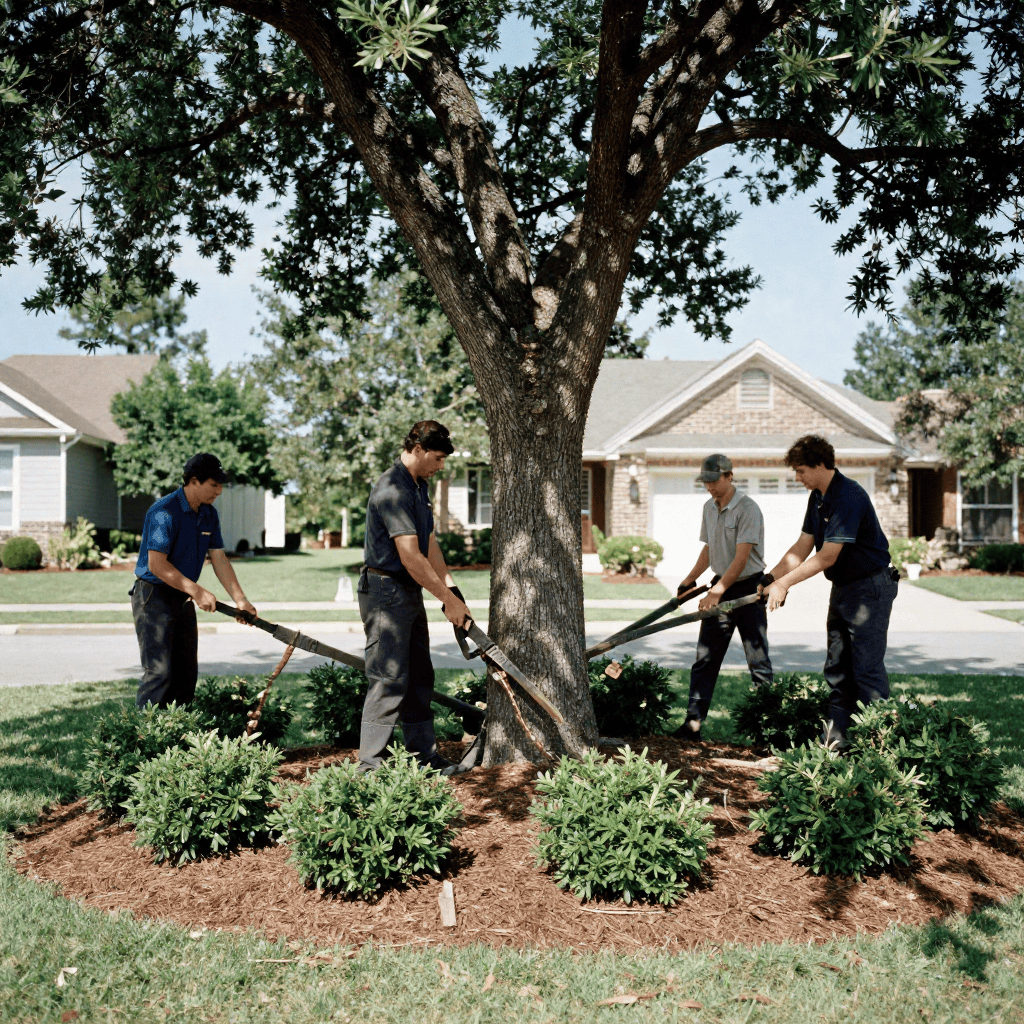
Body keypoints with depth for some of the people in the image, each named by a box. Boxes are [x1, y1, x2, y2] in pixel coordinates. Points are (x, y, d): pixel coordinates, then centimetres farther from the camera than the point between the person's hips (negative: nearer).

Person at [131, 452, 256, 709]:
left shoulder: (209, 514, 6)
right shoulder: (164, 512, -20)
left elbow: (219, 560, 7)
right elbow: (156, 565, -24)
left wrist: (240, 599, -2)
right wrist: (198, 591, -23)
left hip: (183, 599, 8)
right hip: (154, 597, -8)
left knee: (187, 673, 10)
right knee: (159, 672, -12)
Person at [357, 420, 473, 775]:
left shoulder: (419, 486, 13)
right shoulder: (392, 489, -20)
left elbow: (429, 544, 15)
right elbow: (411, 558, -23)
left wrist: (451, 586, 6)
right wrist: (449, 600, -18)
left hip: (410, 593, 10)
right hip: (386, 592, -10)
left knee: (419, 677, 13)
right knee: (389, 680, -8)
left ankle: (424, 756, 22)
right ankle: (370, 766, -1)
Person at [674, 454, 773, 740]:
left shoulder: (747, 509, -15)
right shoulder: (709, 508, 9)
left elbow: (741, 557, -20)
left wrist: (717, 592, -22)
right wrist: (689, 581, 16)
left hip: (748, 587, -7)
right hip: (720, 588, 7)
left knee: (758, 660, -2)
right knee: (704, 658, 3)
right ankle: (693, 722, 6)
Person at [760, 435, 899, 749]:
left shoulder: (849, 496, -22)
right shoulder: (817, 497, 8)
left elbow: (827, 556, -24)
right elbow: (802, 547, 11)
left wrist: (784, 584, -21)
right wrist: (770, 579, 2)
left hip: (869, 588, -10)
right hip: (842, 588, 10)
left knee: (867, 669, -8)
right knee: (837, 670, 11)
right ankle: (835, 740, 16)